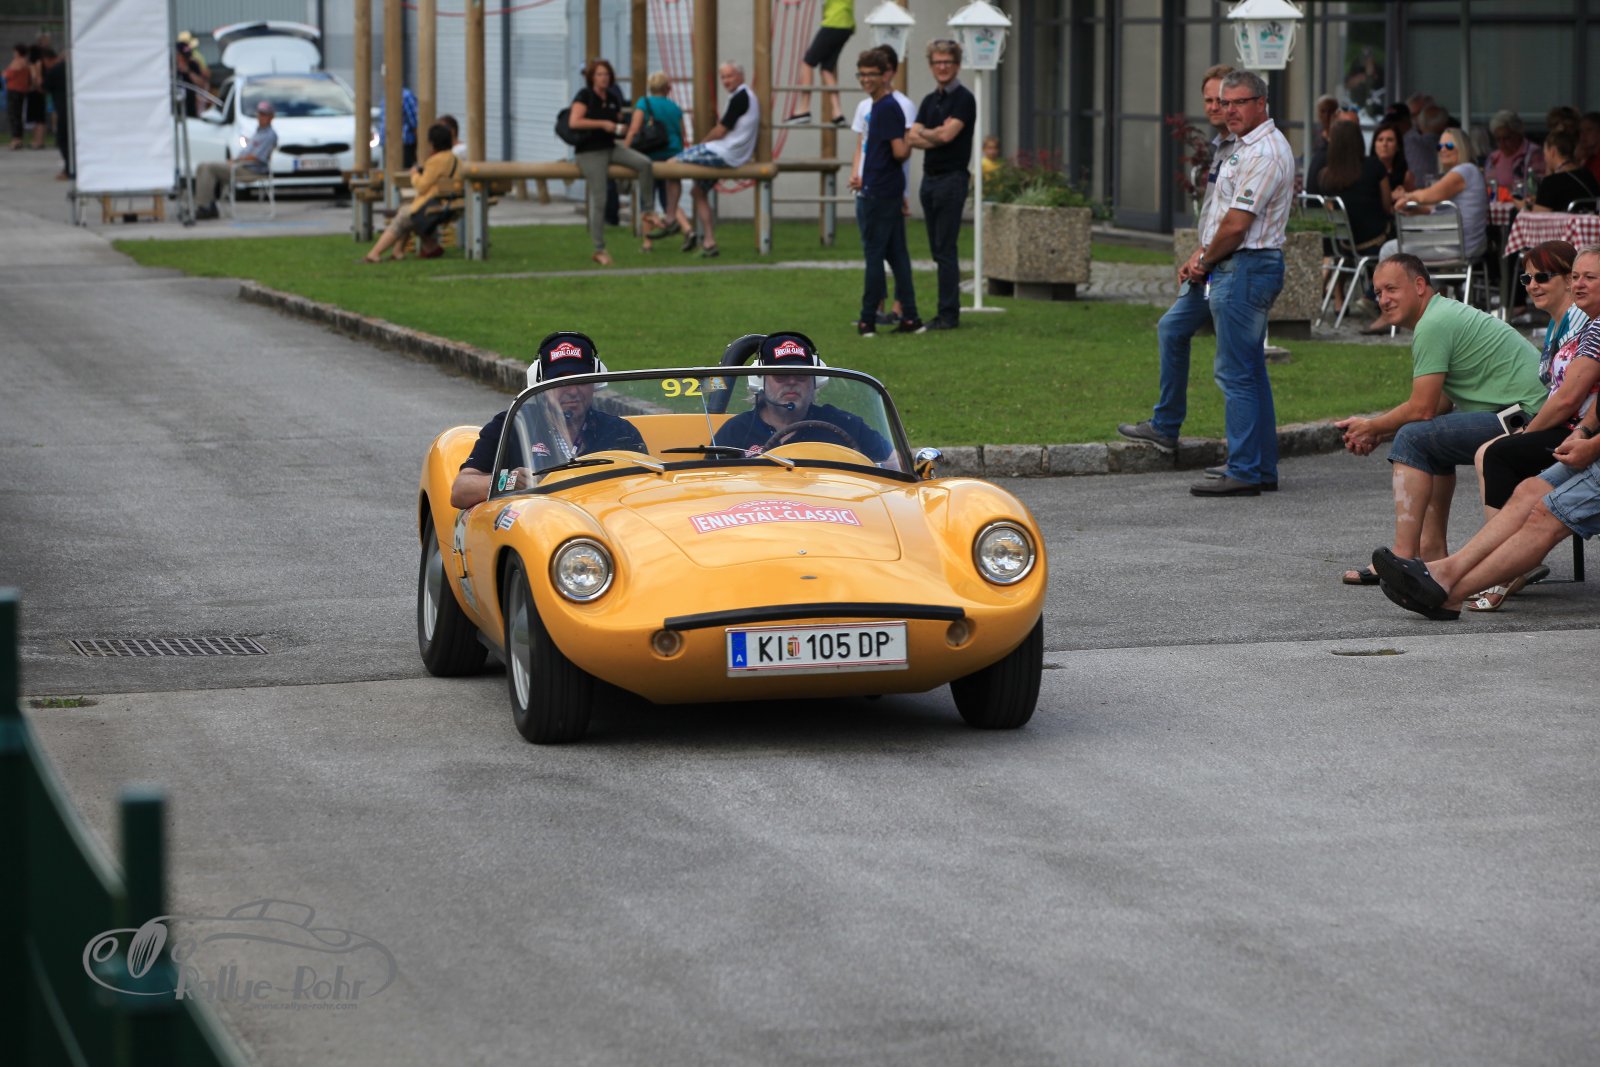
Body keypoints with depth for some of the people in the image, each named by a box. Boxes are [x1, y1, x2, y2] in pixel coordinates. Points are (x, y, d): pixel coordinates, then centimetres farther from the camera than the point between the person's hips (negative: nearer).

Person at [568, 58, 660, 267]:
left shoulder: (612, 99, 12)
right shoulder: (584, 96, -6)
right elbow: (574, 122, -19)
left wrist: (621, 129, -1)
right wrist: (603, 124, -18)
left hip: (611, 147, 6)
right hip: (590, 152, -6)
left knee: (644, 163, -18)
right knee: (598, 200, -9)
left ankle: (648, 212, -7)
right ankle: (599, 250, -1)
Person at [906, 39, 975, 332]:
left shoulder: (963, 99, -8)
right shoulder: (930, 101, 15)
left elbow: (947, 134, -19)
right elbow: (911, 138, 5)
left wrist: (923, 133, 0)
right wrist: (936, 136, -11)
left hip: (952, 179, -8)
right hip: (930, 178, 8)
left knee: (946, 250, -9)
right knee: (938, 251, 9)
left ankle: (949, 314, -7)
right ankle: (948, 311, 13)